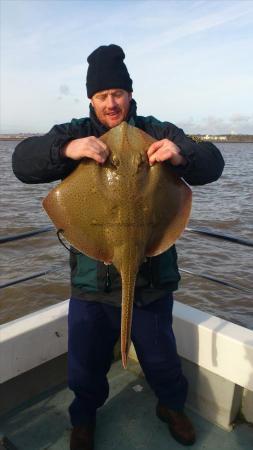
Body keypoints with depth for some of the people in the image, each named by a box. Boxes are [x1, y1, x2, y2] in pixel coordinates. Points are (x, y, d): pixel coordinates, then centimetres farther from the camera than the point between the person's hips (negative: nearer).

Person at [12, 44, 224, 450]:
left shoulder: (158, 133, 0)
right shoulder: (74, 134, 1)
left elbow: (212, 162, -8)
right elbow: (23, 161, -11)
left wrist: (182, 155, -31)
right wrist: (66, 150, -32)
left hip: (152, 277, 0)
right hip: (91, 279, 1)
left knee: (161, 358, 21)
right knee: (85, 363, 19)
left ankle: (172, 406, 54)